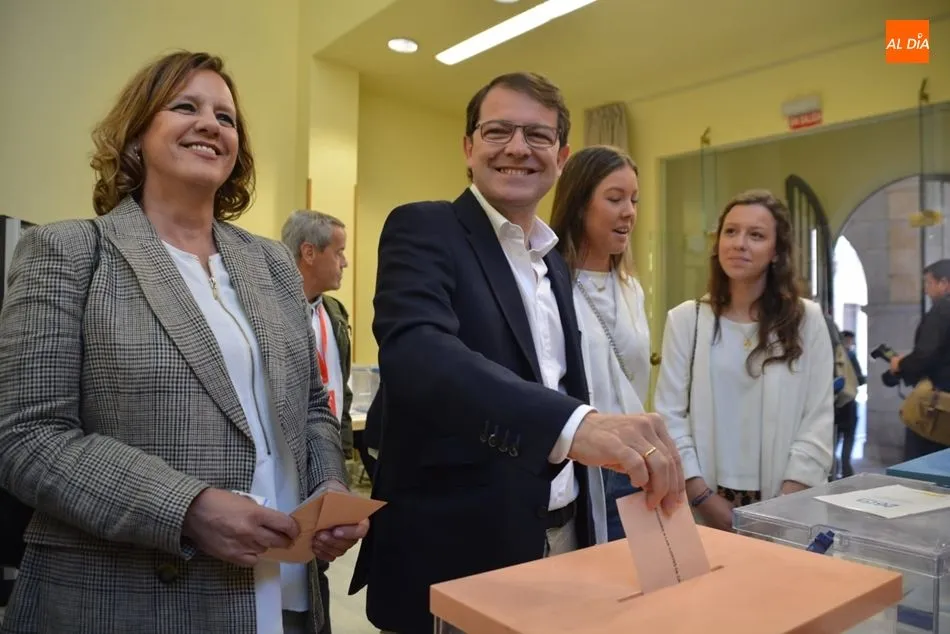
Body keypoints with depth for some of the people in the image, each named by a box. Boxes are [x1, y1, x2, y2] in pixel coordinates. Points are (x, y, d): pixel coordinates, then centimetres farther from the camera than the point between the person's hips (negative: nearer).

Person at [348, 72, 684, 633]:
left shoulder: (555, 261, 11)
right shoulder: (423, 230, -11)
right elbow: (416, 353, -31)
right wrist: (575, 423, -44)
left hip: (561, 540, 7)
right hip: (455, 554, -6)